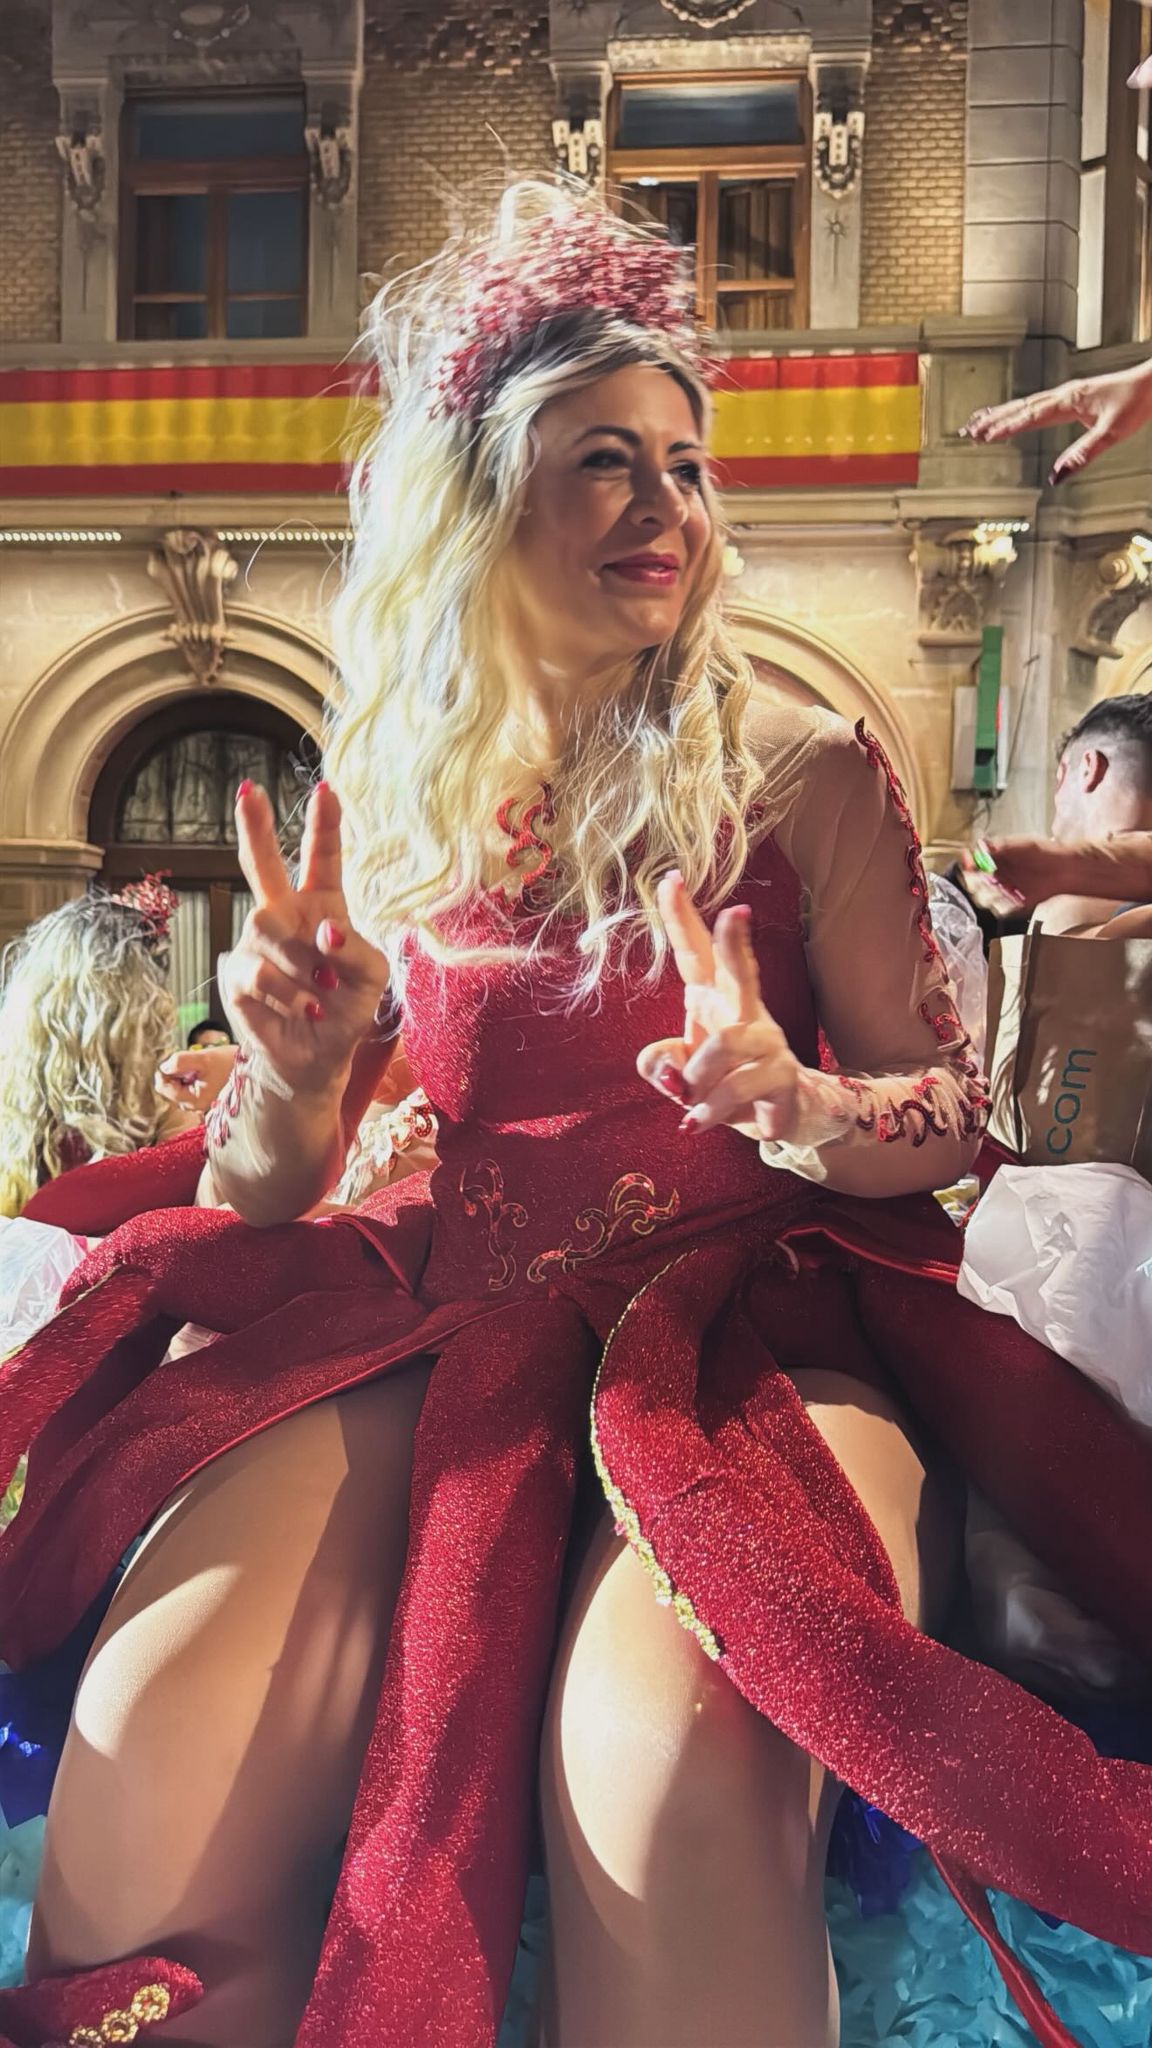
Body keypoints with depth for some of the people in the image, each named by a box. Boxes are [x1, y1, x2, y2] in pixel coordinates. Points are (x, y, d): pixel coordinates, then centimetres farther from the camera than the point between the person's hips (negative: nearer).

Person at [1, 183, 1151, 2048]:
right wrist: (295, 1066, -11)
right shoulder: (394, 810, 12)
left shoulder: (805, 777, 6)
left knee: (671, 1757, -36)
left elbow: (953, 1123, 6)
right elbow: (270, 1192, 13)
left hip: (751, 1318, -1)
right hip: (445, 1319, 2)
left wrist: (788, 1102, -17)